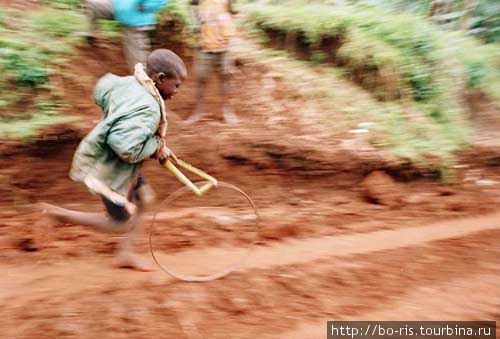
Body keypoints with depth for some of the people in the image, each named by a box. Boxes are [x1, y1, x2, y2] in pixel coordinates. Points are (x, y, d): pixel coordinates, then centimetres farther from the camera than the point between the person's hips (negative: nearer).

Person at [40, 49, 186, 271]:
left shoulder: (127, 82, -6)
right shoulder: (148, 109, -33)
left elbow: (101, 88, 14)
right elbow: (127, 148, -41)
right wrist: (158, 147, -23)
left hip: (105, 157, 10)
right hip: (109, 170, -10)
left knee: (142, 200, 21)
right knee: (121, 224, 10)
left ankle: (125, 254, 33)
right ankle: (62, 215, 19)